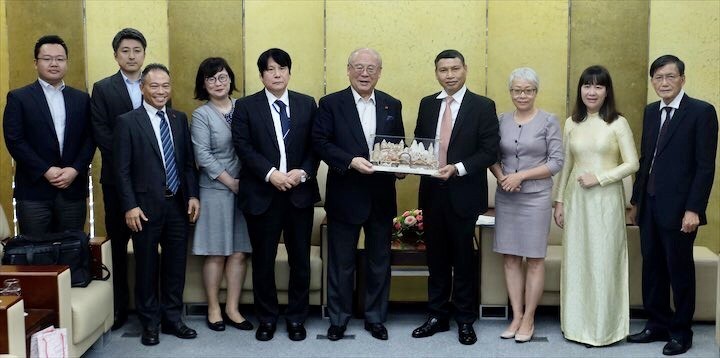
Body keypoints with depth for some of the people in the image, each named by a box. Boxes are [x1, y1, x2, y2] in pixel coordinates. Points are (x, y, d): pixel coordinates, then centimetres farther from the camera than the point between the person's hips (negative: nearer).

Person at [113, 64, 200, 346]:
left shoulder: (180, 119, 9)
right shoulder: (127, 122, -5)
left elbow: (188, 162, 11)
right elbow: (122, 169, -7)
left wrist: (193, 195, 2)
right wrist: (130, 206, -13)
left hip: (178, 204, 4)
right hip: (146, 206, -4)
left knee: (176, 264, 11)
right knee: (147, 266, 8)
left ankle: (172, 318, 25)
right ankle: (150, 323, 22)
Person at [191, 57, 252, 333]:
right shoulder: (201, 115, -1)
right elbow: (203, 155, -8)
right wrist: (231, 182, -11)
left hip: (244, 189, 3)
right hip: (215, 190, -3)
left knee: (239, 252, 4)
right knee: (216, 253, 2)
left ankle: (232, 309, 14)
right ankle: (213, 308, 15)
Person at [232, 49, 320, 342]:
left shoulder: (307, 104, 8)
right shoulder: (246, 106, 2)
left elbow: (316, 146, 4)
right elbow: (243, 147, -6)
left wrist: (303, 172, -12)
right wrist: (270, 174, -17)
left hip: (300, 193, 2)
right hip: (262, 194, -1)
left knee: (300, 259, 8)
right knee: (263, 260, 7)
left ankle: (296, 318, 22)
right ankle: (267, 318, 22)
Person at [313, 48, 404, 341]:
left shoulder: (392, 105, 8)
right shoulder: (331, 104, -3)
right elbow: (320, 142, -10)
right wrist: (351, 161, -22)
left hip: (382, 198, 3)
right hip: (345, 195, -3)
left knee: (379, 262, 13)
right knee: (341, 262, 8)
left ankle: (376, 318, 27)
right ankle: (338, 319, 23)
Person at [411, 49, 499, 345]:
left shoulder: (483, 106, -5)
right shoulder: (427, 104, 9)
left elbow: (490, 152, -9)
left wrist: (457, 168, -21)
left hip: (464, 193, -4)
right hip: (432, 191, 4)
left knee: (463, 258, 7)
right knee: (436, 257, 12)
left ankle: (465, 320, 20)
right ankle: (437, 316, 25)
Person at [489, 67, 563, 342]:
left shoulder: (549, 121, -3)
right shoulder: (502, 120, 6)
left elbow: (556, 162, -7)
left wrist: (521, 175, -14)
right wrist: (501, 177, -10)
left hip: (536, 197, -3)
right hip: (505, 197, 3)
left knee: (535, 259, 3)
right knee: (510, 258, 5)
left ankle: (528, 319, 13)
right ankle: (516, 316, 15)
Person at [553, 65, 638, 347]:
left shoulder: (618, 123, -3)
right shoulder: (571, 123, 8)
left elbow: (632, 163, -6)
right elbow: (566, 165, 11)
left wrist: (599, 178, -15)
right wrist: (559, 201, 8)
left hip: (606, 200, -4)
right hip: (576, 199, 4)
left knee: (603, 260, 1)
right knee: (576, 260, 8)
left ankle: (603, 328, 13)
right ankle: (577, 324, 20)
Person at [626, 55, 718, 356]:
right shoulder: (651, 112, 12)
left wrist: (693, 209, -16)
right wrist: (636, 201, 13)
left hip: (678, 208, -6)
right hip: (649, 205, 6)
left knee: (680, 270, 5)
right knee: (652, 268, 11)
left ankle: (681, 332, 18)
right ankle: (658, 325, 24)